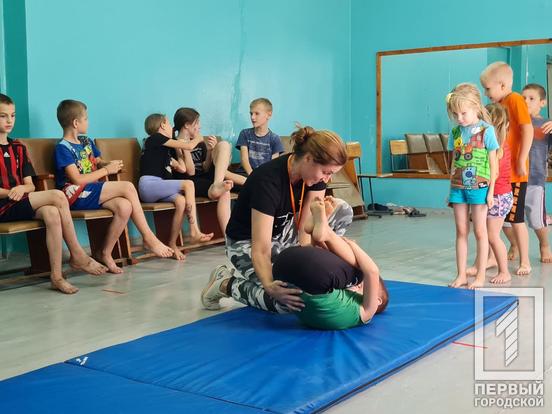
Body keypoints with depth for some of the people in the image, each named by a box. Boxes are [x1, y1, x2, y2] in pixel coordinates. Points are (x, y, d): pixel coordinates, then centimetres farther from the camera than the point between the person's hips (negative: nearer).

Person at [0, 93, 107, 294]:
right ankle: (77, 255, -16)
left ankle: (56, 275, -26)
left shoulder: (18, 148, 19)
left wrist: (21, 189, -10)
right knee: (57, 196, -25)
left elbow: (30, 185, 12)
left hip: (21, 204, 5)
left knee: (51, 213, -29)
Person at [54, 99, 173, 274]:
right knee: (127, 187, -23)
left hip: (92, 192, 7)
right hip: (76, 195, -7)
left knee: (125, 207, -25)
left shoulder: (86, 141, 17)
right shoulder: (62, 148, -7)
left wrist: (109, 164, 4)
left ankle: (105, 253, -12)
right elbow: (78, 179, -16)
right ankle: (149, 238, -14)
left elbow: (98, 163, 29)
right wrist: (107, 170, -11)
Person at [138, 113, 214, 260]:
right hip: (148, 185, -7)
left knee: (181, 201, -22)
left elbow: (182, 169, 23)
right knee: (188, 184, -19)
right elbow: (189, 146, 2)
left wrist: (177, 146, 31)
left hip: (157, 187, 7)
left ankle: (172, 244, -22)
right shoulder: (156, 138, 3)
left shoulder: (166, 150, 28)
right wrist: (198, 138, 23)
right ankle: (194, 231, -19)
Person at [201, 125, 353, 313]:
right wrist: (270, 286, -53)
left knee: (342, 210, -9)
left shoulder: (315, 172, -14)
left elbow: (306, 227, -15)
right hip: (247, 242, -7)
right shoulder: (268, 181, -34)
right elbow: (261, 250, -36)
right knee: (287, 300, -31)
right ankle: (226, 283, -4)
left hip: (284, 230, 8)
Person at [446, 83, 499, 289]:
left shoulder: (486, 130, -8)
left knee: (479, 231, 3)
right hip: (458, 187, 5)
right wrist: (451, 188, 12)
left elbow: (493, 163, -6)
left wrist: (491, 191, -9)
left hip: (479, 187, -4)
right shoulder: (455, 132, 6)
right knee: (461, 231, 8)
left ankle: (480, 276, 12)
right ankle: (461, 275, 15)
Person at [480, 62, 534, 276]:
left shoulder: (515, 100, -11)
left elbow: (528, 130, -20)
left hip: (514, 173, -8)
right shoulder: (499, 105, 13)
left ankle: (524, 261, 11)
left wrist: (521, 161, -21)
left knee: (515, 218, -2)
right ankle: (514, 246, 36)